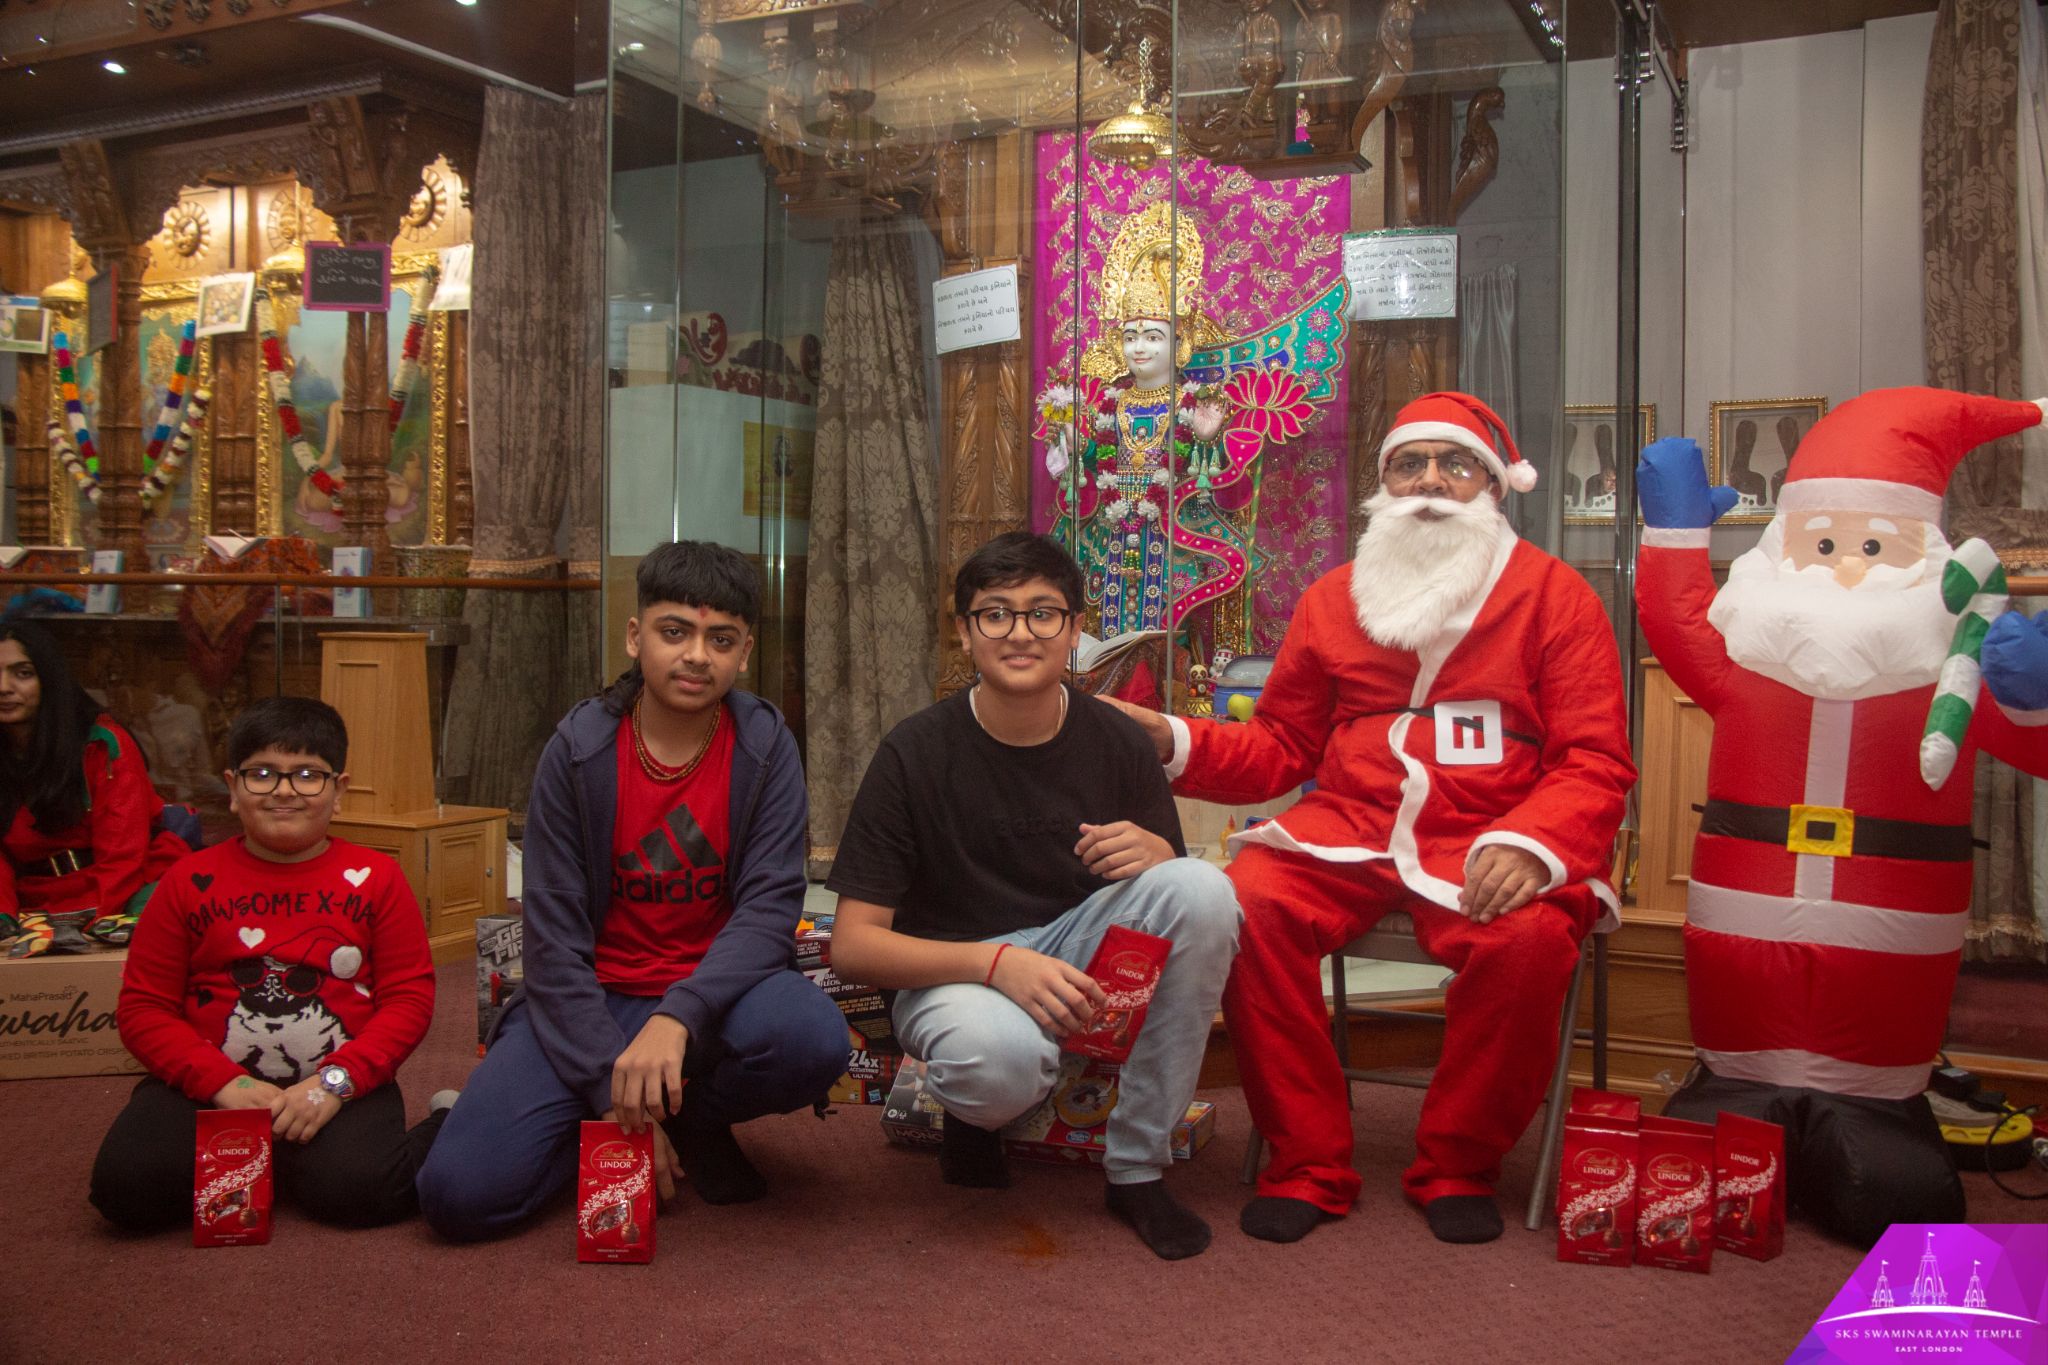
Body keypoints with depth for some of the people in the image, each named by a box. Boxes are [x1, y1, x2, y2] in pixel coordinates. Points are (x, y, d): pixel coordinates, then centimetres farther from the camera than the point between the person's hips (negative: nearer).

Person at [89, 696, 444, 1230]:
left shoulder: (374, 879, 4)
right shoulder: (190, 882, 6)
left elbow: (409, 996, 0)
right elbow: (143, 1007, 3)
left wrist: (335, 1082, -15)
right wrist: (225, 1083, -13)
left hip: (343, 1082, -2)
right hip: (209, 1084, 2)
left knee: (354, 1190, -31)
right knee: (127, 1186, -24)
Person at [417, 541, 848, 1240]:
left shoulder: (766, 747, -4)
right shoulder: (577, 749, -6)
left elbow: (770, 907, -14)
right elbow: (554, 940, -8)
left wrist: (677, 1020, -31)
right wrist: (615, 1092, -18)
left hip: (714, 993, 1)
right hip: (594, 1000, 0)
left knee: (813, 1038, -34)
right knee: (459, 1192, -21)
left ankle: (689, 1121, 0)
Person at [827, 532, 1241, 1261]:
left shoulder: (1116, 743, -5)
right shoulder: (915, 754, -13)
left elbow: (1183, 906, 2)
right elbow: (853, 944, -15)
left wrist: (1158, 859, -23)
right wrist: (999, 963, -30)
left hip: (1081, 954, 4)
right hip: (953, 973, -4)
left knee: (1204, 889, -25)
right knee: (999, 1056, -40)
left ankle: (1138, 1167, -11)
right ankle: (974, 1114, 3)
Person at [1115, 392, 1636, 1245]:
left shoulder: (1552, 595, 6)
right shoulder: (1334, 600, 16)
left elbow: (1596, 761, -2)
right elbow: (1279, 748, 19)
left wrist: (1529, 844, -22)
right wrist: (1173, 744, 1)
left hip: (1488, 845, -2)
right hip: (1347, 832, 2)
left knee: (1531, 937, -34)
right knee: (1248, 903, -27)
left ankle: (1457, 1170, -6)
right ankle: (1308, 1166, -11)